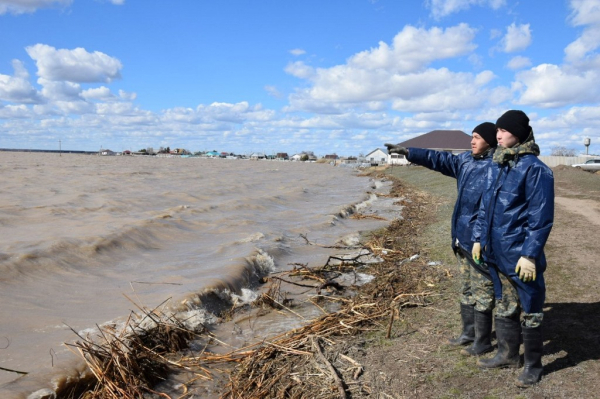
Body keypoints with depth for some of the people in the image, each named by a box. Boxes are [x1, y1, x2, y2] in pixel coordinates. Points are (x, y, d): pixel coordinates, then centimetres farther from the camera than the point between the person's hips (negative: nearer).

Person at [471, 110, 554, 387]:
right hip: (496, 253, 7)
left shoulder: (535, 169, -15)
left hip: (520, 256, -7)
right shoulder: (496, 166, 8)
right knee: (504, 307, 20)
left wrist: (530, 254, -18)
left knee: (530, 311, 9)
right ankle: (507, 355, 36)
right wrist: (478, 238, 13)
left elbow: (541, 217, -16)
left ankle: (533, 365, 26)